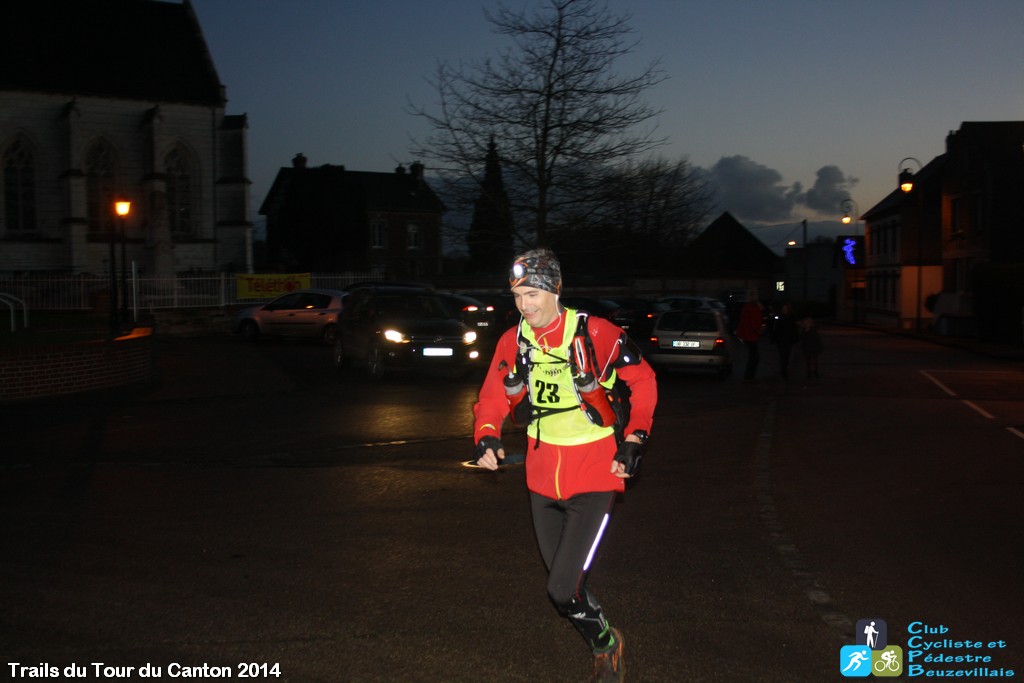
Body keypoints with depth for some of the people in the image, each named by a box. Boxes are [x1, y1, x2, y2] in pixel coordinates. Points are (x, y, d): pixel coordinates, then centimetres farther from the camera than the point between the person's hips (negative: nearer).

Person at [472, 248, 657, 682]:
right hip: (543, 480, 5)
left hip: (594, 479, -5)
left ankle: (608, 642, 16)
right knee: (563, 584, 18)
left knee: (563, 589, -14)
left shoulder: (595, 334, -14)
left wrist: (633, 441, -8)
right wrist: (486, 439, -14)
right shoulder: (513, 342, -2)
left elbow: (643, 382, -3)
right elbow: (493, 399, 5)